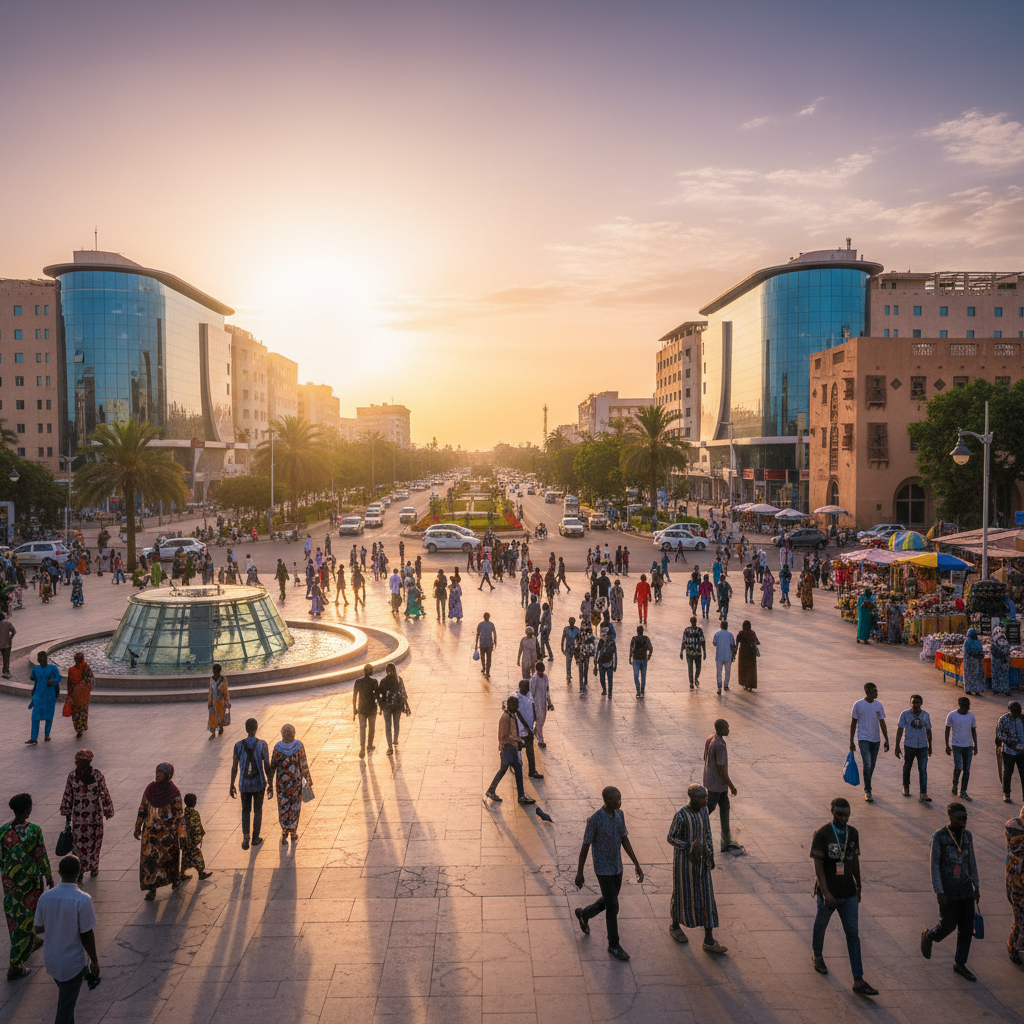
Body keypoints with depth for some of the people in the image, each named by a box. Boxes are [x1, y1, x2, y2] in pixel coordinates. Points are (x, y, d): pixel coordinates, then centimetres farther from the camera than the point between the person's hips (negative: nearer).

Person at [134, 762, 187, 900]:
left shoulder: (174, 793, -14)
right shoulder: (150, 789, -4)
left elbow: (180, 815, -10)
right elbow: (142, 809, 8)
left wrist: (181, 836, -11)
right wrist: (138, 827, 10)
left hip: (168, 832, -2)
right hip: (151, 831, 3)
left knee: (170, 856, 13)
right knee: (149, 858, -1)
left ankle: (174, 878, 39)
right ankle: (152, 889, 9)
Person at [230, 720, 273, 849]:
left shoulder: (238, 745, -13)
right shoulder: (262, 744, -17)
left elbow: (234, 768, -7)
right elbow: (267, 767, -14)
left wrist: (232, 786, 6)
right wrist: (270, 785, -3)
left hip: (244, 785, 1)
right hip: (259, 784, -1)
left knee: (245, 810, 21)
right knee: (258, 810, 19)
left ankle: (245, 837, 8)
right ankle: (256, 838, 29)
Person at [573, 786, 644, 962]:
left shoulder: (619, 814, -6)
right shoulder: (594, 819, -26)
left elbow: (624, 840, 4)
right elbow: (585, 847, -16)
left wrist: (637, 864, 3)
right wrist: (579, 873, -7)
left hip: (617, 867, 7)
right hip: (603, 870, -7)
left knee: (609, 902, 22)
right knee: (613, 908, 1)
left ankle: (583, 914, 48)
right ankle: (614, 945, 21)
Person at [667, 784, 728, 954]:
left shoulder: (703, 809, -7)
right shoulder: (680, 815, -26)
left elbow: (707, 831, 6)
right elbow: (671, 838, -16)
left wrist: (711, 855, 9)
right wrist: (689, 848, -29)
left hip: (700, 859, 6)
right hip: (684, 859, -6)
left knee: (706, 897, 8)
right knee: (682, 894, 14)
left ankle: (709, 941, 17)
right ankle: (675, 925, 42)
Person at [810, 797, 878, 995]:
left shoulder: (853, 833, 0)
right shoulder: (822, 834, -18)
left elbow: (855, 860, 13)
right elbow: (818, 866, -20)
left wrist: (858, 886, 20)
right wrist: (826, 893, -27)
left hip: (848, 893, 4)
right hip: (828, 893, -4)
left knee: (853, 934, 1)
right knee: (821, 925, 17)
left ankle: (858, 981, 5)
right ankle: (817, 956, 45)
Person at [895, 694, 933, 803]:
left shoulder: (926, 715, 4)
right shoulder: (905, 714, -4)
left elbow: (928, 731, 16)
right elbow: (900, 730, -2)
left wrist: (930, 746, 21)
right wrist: (897, 746, -5)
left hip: (922, 746, 1)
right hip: (909, 745, -1)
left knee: (923, 770, -6)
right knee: (907, 767, 12)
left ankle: (923, 795, -8)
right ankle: (906, 787, 35)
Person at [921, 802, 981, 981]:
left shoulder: (967, 836, 5)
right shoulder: (939, 837, -12)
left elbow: (971, 863, 13)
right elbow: (934, 865, -11)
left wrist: (976, 886, 10)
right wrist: (939, 892, -14)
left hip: (966, 891, 5)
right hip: (948, 892, -5)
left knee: (967, 927, 8)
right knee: (948, 925, -2)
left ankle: (960, 963, 24)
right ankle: (928, 936, 30)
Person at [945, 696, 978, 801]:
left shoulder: (971, 716, 3)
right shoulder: (952, 715, -7)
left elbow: (973, 731, 13)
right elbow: (947, 730, -1)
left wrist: (975, 745, 10)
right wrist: (947, 745, -3)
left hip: (968, 746, 4)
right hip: (957, 746, -4)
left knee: (967, 770, 5)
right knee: (958, 768, -15)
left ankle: (963, 792, 16)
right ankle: (955, 784, 13)